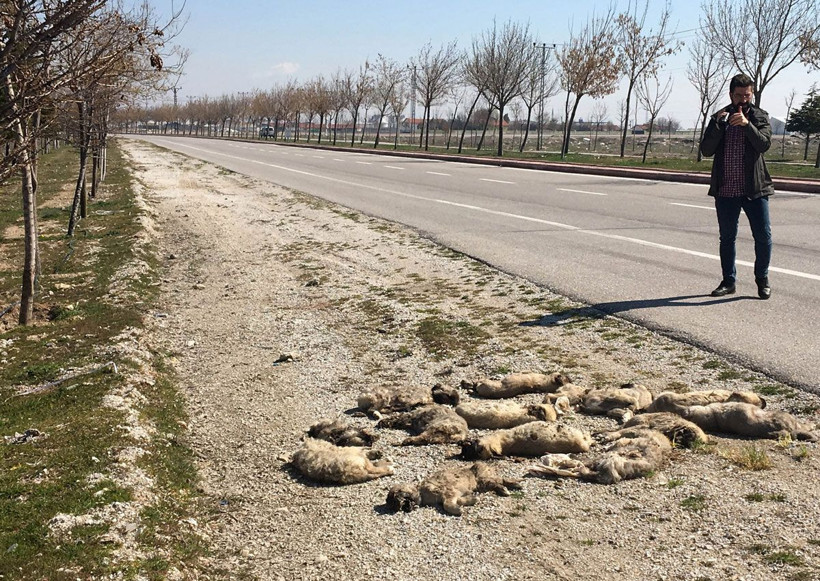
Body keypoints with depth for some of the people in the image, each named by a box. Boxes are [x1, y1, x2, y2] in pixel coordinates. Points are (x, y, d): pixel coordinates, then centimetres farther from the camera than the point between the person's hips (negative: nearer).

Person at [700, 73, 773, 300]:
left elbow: (764, 144, -12)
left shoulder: (760, 117, 4)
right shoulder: (719, 117, 7)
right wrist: (718, 124, -15)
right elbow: (706, 150, -2)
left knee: (763, 236, -1)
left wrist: (747, 124, -24)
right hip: (725, 189, 1)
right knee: (727, 238, 9)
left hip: (754, 188, -1)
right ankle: (728, 281, 21)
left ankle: (762, 279, 17)